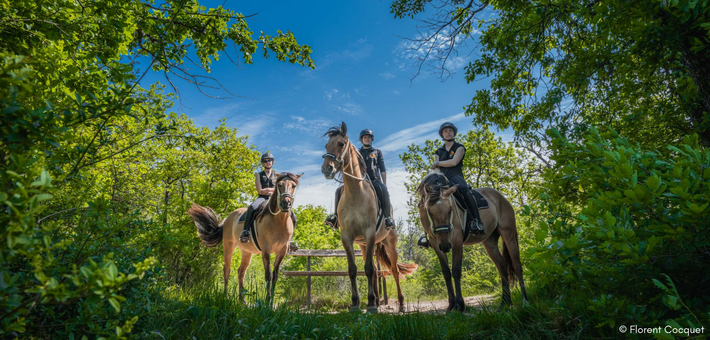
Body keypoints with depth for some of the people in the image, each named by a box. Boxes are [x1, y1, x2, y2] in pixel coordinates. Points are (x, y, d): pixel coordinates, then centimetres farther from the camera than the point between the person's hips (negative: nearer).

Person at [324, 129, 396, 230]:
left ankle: (388, 218, -39)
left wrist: (385, 186, -1)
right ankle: (337, 216, -15)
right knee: (339, 190, -17)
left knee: (383, 190, -38)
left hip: (374, 180, -3)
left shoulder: (377, 152, 18)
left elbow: (383, 170, 10)